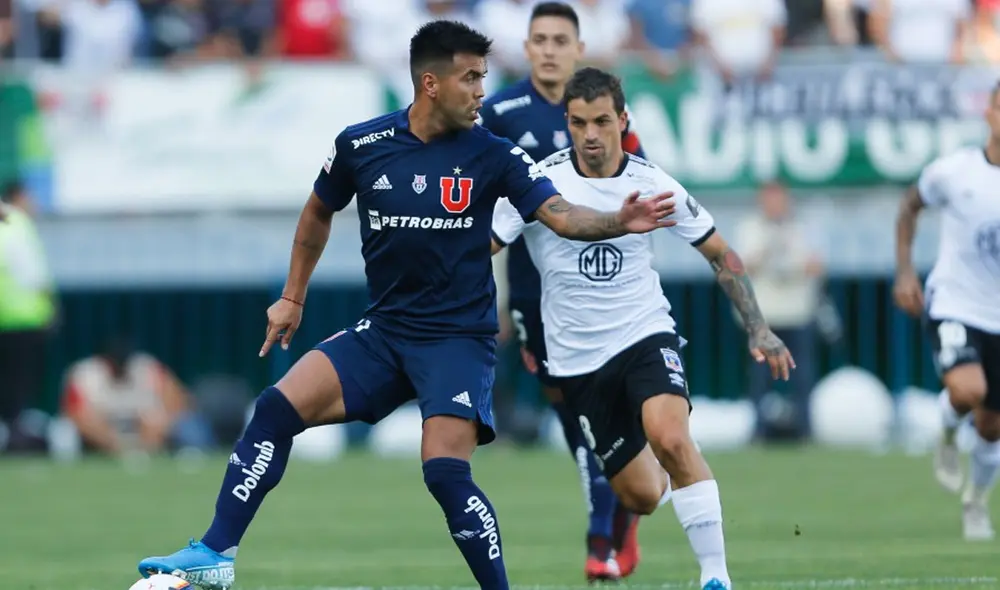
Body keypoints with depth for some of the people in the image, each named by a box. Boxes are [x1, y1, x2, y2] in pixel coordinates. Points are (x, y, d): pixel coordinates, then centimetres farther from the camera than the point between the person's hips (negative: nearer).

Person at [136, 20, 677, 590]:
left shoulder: (492, 155, -7)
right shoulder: (361, 146, -1)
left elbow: (561, 215, -16)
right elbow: (319, 213, 17)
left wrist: (620, 222, -34)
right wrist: (292, 298, 19)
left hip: (459, 338, -3)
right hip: (383, 330, 3)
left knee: (446, 471, -21)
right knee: (278, 408, -11)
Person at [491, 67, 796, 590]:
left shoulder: (652, 184, -6)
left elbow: (719, 254, 5)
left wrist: (757, 329, 0)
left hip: (646, 336, -1)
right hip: (577, 358, 1)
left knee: (670, 438, -31)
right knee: (641, 497, 3)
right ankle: (666, 476, 44)